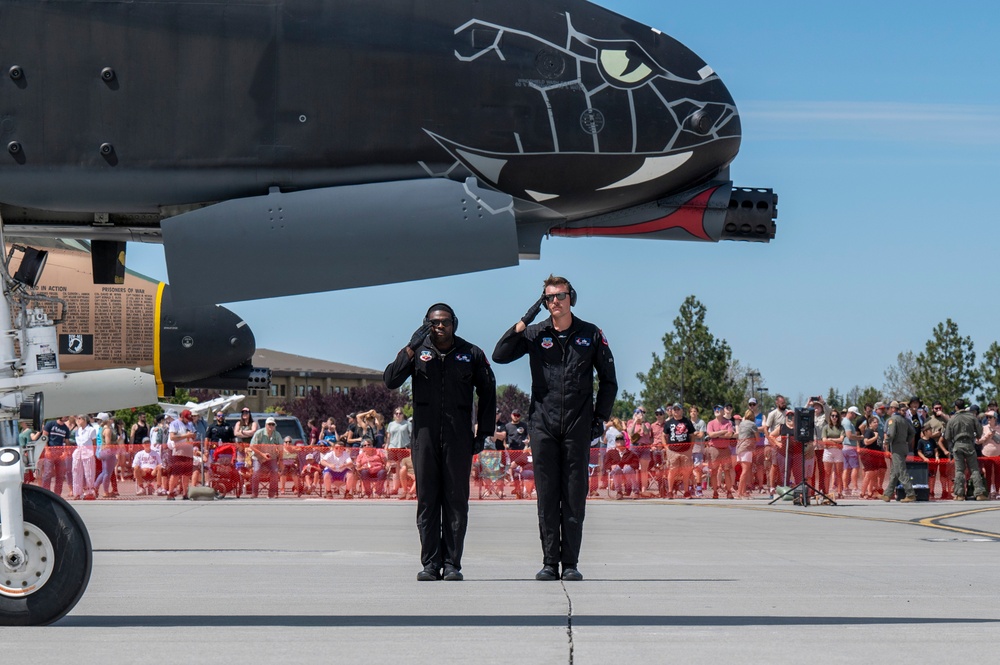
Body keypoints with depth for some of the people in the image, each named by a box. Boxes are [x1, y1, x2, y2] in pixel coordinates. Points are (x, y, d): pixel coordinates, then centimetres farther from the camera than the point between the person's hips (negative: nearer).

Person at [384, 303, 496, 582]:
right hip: (425, 434, 1)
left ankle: (452, 564, 2)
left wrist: (484, 431, 7)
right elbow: (390, 380, -4)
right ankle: (430, 563, 4)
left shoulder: (471, 354, 7)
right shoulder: (417, 352, 7)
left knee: (456, 500, -1)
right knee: (427, 500, 1)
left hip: (459, 437, -1)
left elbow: (487, 392, 13)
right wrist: (411, 348, -12)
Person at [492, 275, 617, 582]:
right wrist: (524, 321, -7)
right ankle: (549, 562, 4)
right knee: (547, 498, 0)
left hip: (578, 427, 0)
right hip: (543, 425, 0)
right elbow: (500, 355, -3)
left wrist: (600, 416, 5)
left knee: (574, 498, -1)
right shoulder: (535, 334, 7)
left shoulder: (591, 335, 7)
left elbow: (608, 380, 13)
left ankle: (570, 563, 3)